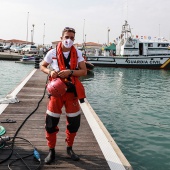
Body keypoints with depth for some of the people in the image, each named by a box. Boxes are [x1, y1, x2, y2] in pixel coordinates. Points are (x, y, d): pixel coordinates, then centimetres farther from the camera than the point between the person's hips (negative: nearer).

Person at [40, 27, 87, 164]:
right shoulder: (53, 53, -4)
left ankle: (70, 148, 28)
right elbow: (42, 66, 9)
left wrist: (70, 72, -20)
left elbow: (84, 71, -4)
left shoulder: (78, 53, 0)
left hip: (72, 90, 2)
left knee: (74, 122, 8)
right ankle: (51, 150, 16)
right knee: (51, 122, -1)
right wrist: (50, 72, -13)